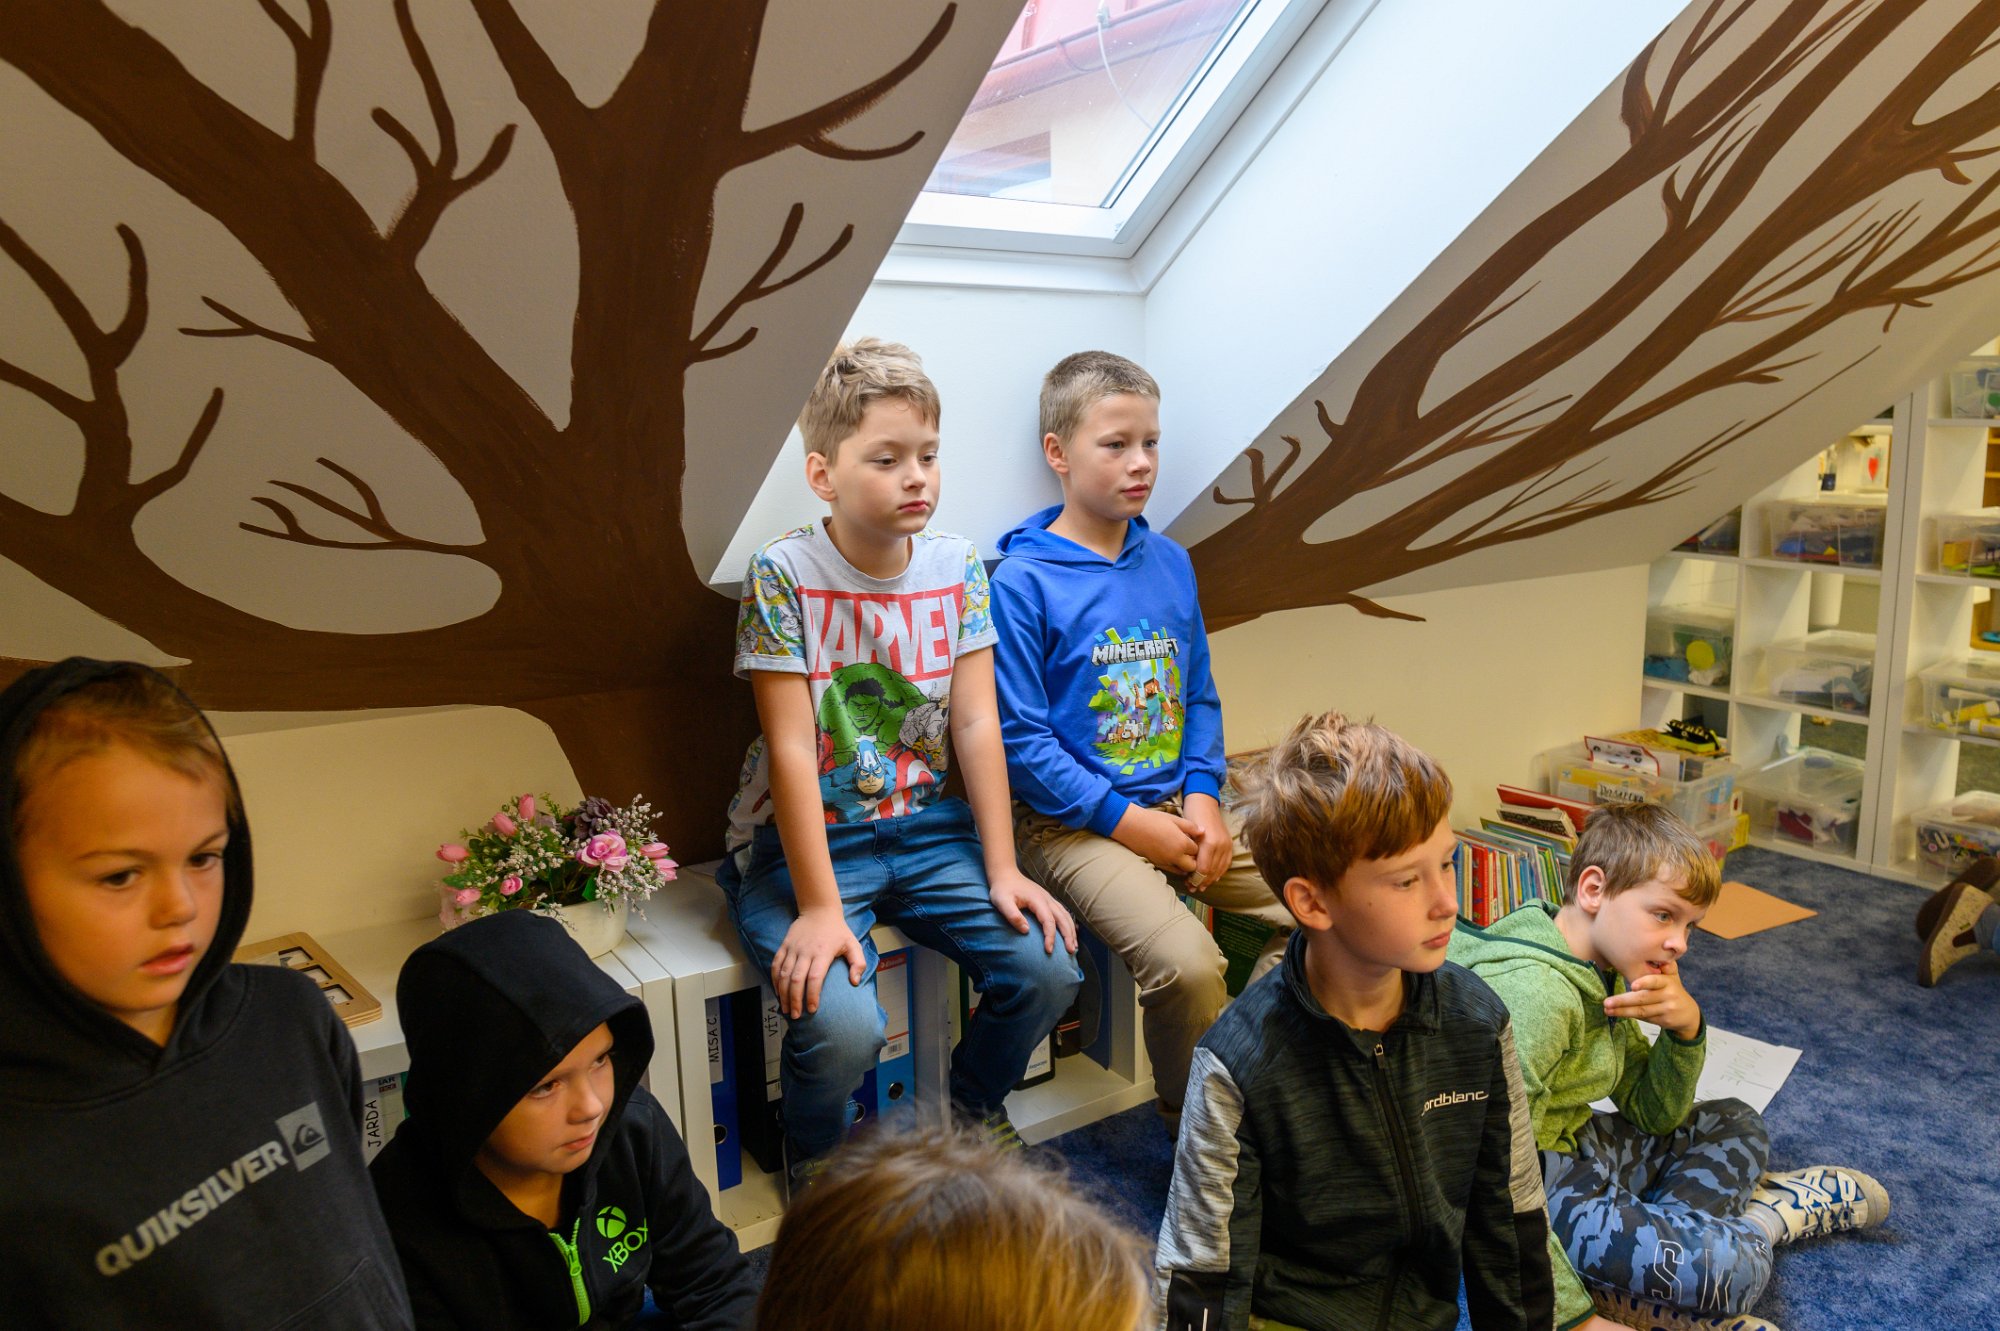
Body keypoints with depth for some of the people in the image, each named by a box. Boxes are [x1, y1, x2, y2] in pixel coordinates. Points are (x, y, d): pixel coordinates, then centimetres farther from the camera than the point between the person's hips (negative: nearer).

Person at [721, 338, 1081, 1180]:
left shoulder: (957, 568, 0)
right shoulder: (783, 575, -13)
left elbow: (976, 723, -2)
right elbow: (792, 749, -17)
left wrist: (1002, 869, -7)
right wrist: (818, 906, -20)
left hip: (925, 827, 5)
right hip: (805, 837, -4)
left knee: (1049, 971, -12)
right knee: (843, 1026, -25)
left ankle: (974, 1111, 21)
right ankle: (812, 1165, 12)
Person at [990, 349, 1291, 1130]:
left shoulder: (1170, 563, 10)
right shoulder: (1023, 581, -9)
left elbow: (1199, 696, 15)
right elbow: (1019, 737, -12)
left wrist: (1203, 794, -1)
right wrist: (1126, 820, -14)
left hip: (1176, 804, 7)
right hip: (1072, 823, -6)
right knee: (1184, 961, -26)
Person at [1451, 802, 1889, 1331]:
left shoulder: (1605, 974, 3)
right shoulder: (1535, 994, -29)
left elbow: (1653, 1115, 11)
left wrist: (1686, 1029, -8)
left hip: (1571, 1144, 10)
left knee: (1735, 1125, 24)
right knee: (1732, 1266, -24)